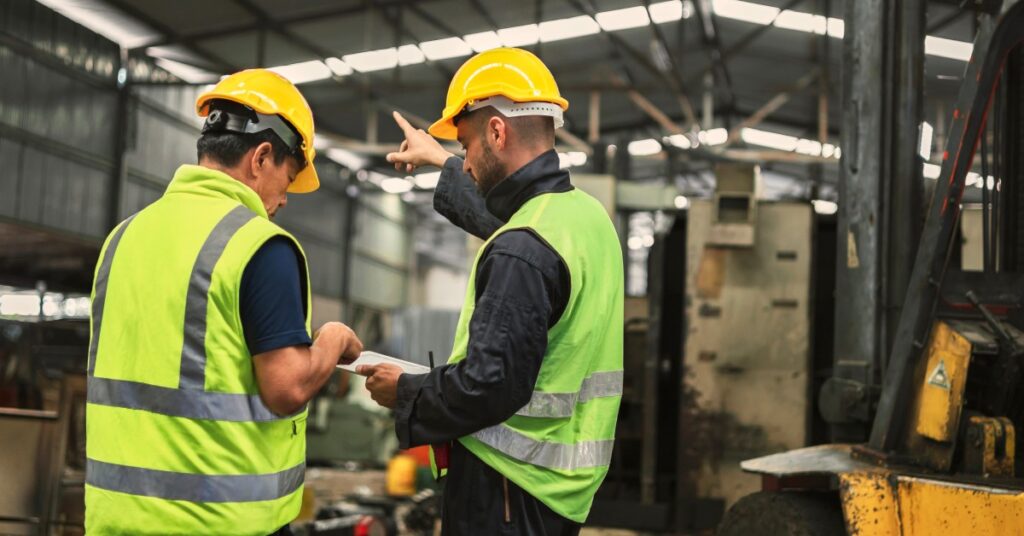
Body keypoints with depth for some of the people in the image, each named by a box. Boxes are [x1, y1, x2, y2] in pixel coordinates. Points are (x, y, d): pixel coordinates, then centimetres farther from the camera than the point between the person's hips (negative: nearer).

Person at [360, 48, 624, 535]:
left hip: (507, 492, -9)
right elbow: (499, 218, 30)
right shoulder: (588, 214, 7)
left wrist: (404, 393, -7)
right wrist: (440, 161, 44)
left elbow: (489, 387, -25)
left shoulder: (522, 249, -23)